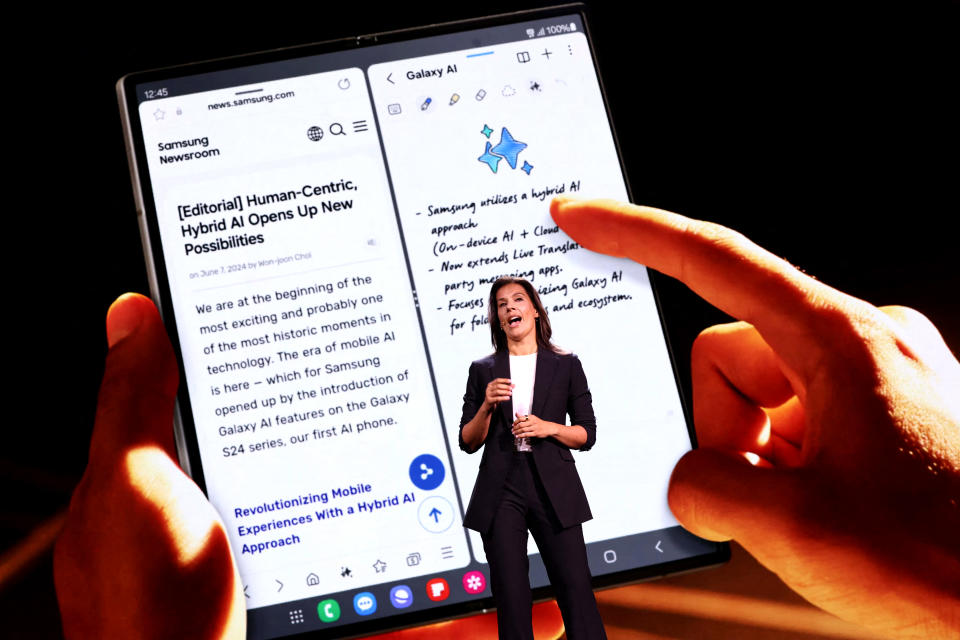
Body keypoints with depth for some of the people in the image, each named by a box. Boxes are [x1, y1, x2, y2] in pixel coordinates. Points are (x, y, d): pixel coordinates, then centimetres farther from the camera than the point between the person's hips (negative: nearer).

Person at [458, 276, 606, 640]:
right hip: (501, 490, 1)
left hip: (554, 489, -1)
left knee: (575, 588, -5)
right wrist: (487, 406, -9)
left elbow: (587, 435, 8)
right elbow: (468, 443, 8)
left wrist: (547, 427, -10)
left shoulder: (566, 366, 10)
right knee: (511, 598, 1)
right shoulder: (483, 371, 11)